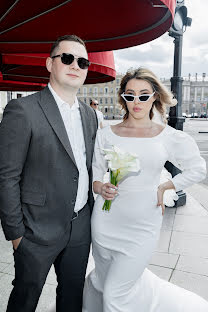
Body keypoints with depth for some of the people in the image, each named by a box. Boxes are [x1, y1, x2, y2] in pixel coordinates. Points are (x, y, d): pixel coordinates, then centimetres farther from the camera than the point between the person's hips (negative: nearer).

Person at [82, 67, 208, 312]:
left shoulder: (169, 137, -3)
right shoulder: (106, 135, -1)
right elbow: (95, 173, 6)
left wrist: (163, 188, 1)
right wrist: (100, 188, -15)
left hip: (143, 224, -1)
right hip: (106, 219, 2)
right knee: (102, 281, 19)